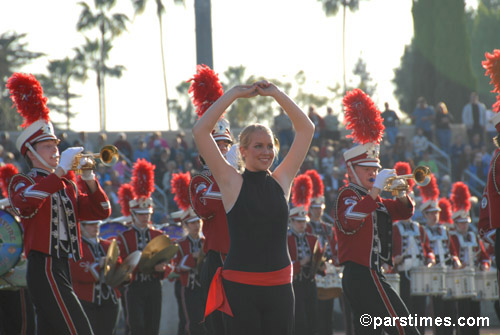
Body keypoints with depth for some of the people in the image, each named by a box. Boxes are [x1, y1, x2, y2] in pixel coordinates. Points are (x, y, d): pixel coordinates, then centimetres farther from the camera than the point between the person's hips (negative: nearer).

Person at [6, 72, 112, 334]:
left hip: (62, 269, 8)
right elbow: (28, 201, -27)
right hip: (44, 269, -8)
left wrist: (89, 180, 1)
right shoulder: (22, 183, -2)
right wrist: (61, 170, -24)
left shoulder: (66, 186, 21)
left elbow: (101, 212, 17)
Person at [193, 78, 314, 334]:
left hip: (279, 285, 3)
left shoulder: (281, 181, 7)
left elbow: (306, 128, 10)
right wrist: (235, 93, -5)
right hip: (240, 285, -3)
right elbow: (200, 131, -9)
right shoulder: (232, 183, -1)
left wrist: (275, 94, 4)